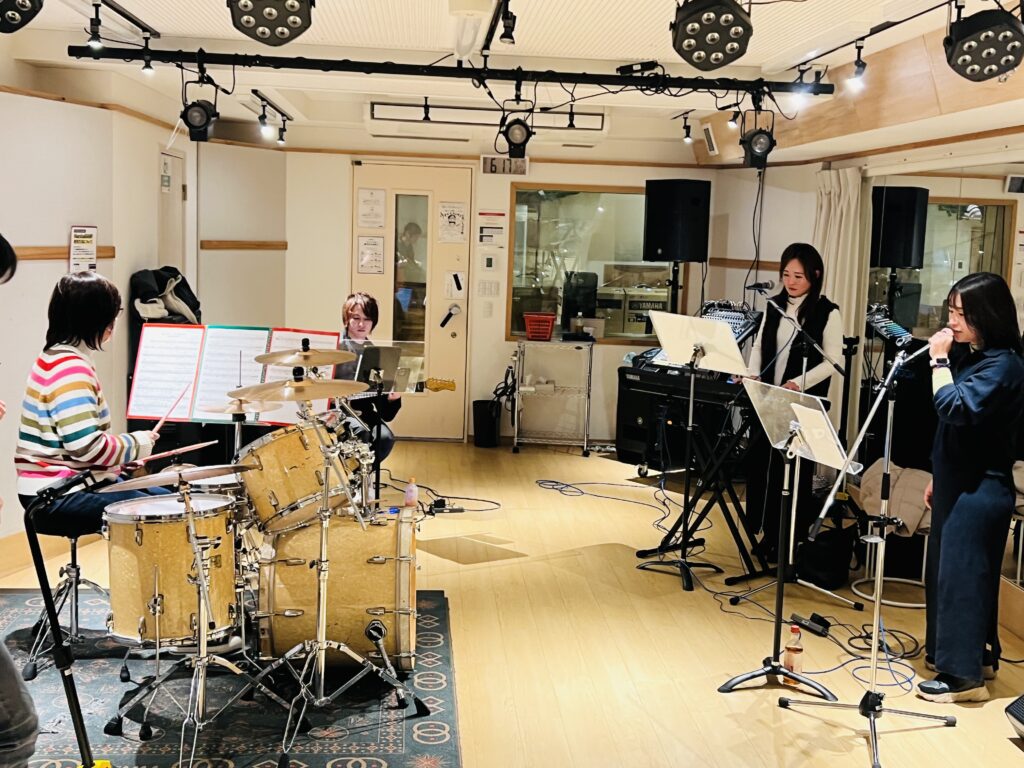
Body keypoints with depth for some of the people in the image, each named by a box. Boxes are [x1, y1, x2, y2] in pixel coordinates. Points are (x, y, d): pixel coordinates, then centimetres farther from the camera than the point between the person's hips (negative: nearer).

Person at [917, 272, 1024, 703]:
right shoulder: (969, 357, 11)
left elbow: (955, 409, -27)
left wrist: (939, 361, -18)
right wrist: (938, 477, 19)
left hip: (981, 489, -9)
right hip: (957, 483, 9)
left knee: (960, 574, -5)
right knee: (948, 571, 15)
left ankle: (964, 673, 4)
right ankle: (979, 655, 29)